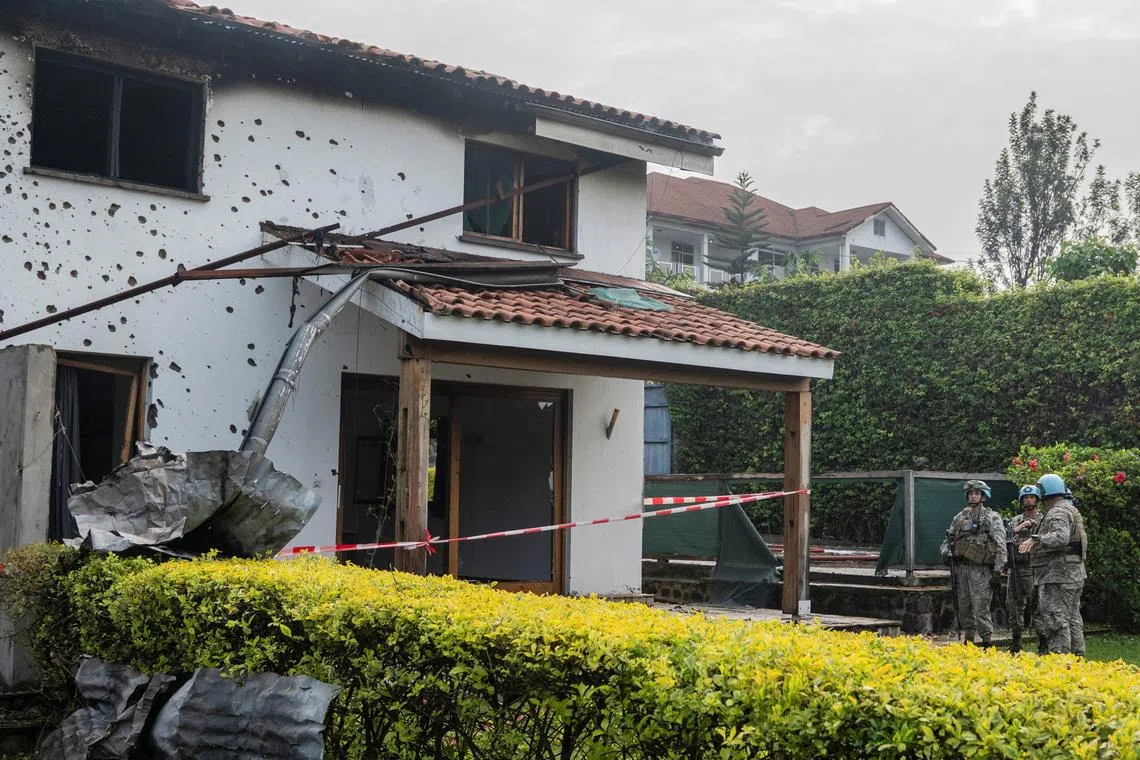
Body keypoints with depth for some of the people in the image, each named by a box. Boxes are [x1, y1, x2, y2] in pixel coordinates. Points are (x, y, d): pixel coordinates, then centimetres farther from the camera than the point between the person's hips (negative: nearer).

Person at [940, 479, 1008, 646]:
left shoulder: (992, 517, -1)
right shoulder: (959, 517, 15)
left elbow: (1000, 545, -7)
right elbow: (948, 539, 22)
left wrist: (998, 569, -13)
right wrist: (946, 551, 0)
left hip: (980, 569, -6)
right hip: (961, 568, 6)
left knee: (981, 608, -9)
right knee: (964, 607, 9)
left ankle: (987, 642, -2)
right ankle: (968, 640, 17)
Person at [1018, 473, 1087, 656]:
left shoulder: (1058, 512, -13)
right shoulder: (1071, 510, 20)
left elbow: (1061, 537, -30)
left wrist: (1036, 540, -37)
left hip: (1058, 577, -11)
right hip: (1074, 575, 11)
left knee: (1056, 621, -11)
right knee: (1073, 619, 14)